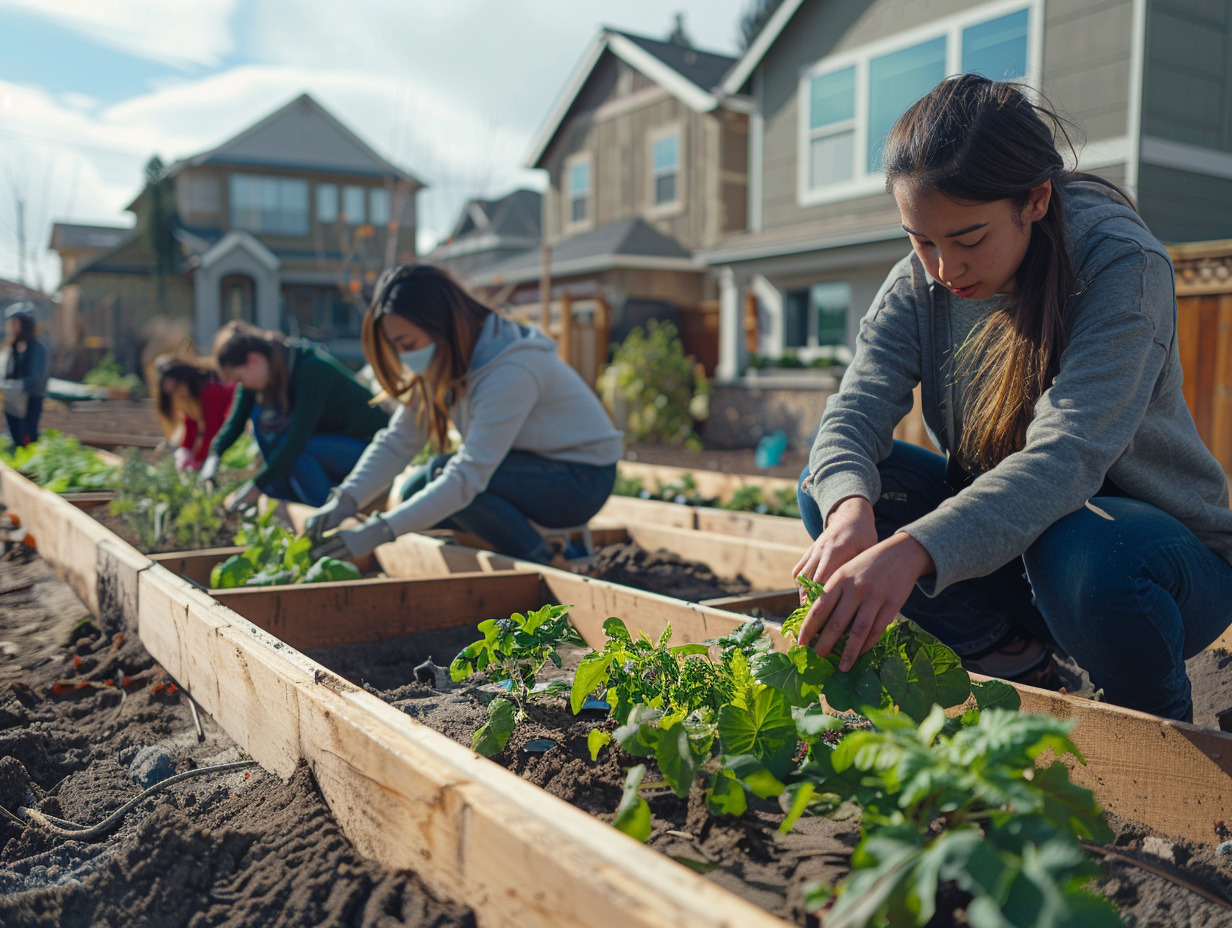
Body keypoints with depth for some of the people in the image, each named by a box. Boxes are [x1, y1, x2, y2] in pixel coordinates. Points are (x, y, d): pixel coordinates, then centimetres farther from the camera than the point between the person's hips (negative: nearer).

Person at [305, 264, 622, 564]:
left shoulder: (511, 371, -30)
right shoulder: (441, 362, -2)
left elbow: (468, 475, -34)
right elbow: (396, 443, -5)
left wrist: (379, 531, -36)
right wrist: (345, 501, -21)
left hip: (583, 480, -9)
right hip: (534, 467, 9)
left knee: (441, 472, -25)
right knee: (414, 494, -2)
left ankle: (547, 569, -12)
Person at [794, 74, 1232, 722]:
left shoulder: (1124, 265, -22)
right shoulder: (918, 284, -7)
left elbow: (1065, 457, -36)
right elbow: (854, 413, -18)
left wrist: (913, 548, -52)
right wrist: (850, 506, -42)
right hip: (1001, 533, 4)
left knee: (1078, 553, -39)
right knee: (829, 482, -15)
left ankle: (1163, 727, -5)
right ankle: (1019, 662, -6)